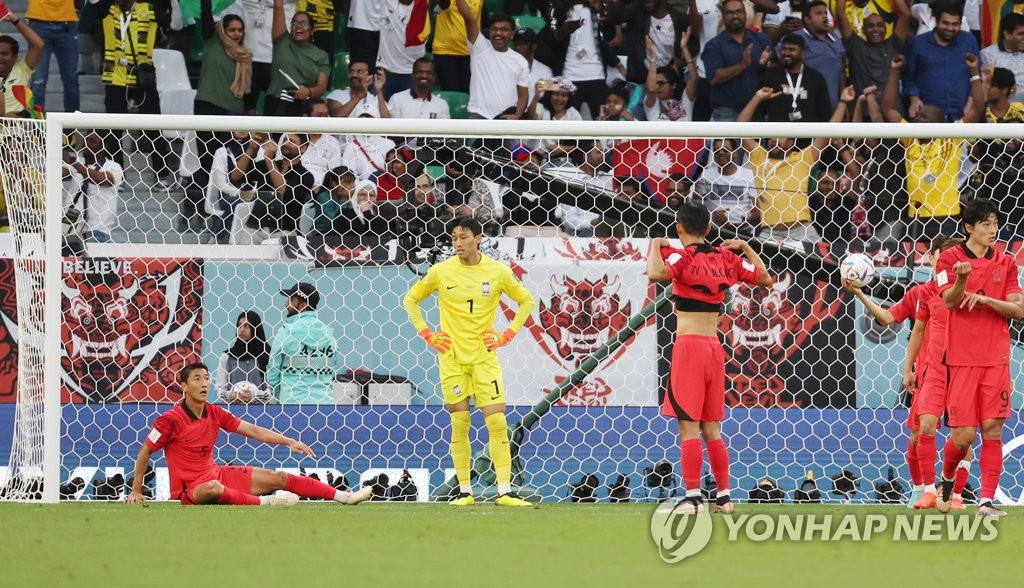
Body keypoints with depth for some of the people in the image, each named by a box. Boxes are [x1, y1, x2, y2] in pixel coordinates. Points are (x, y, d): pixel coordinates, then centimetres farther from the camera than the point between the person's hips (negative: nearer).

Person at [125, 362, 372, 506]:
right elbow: (145, 453, -8)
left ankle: (345, 497, 4)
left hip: (216, 474, 7)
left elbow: (253, 431, 6)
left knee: (278, 478, 2)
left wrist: (289, 442, -2)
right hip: (189, 488, -7)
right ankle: (265, 502, -32)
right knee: (213, 488, -45)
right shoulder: (170, 420, -16)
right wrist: (136, 492, -8)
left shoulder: (215, 413, 3)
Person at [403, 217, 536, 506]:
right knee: (459, 423, 0)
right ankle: (464, 491, 7)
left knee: (497, 422, -8)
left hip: (484, 357, 0)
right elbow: (411, 299, 13)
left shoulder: (498, 272, -1)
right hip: (452, 357, 0)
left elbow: (526, 300, 13)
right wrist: (427, 334, 3)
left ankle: (504, 491, -7)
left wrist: (508, 334, 2)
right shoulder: (440, 272, -1)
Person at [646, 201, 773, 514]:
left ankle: (693, 498, -10)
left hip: (689, 345, -6)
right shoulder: (726, 258, 8)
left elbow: (656, 273, -30)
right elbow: (765, 279, 18)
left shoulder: (683, 257, -10)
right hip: (714, 347, 6)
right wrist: (744, 247, 26)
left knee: (688, 426, -6)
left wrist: (656, 245, -11)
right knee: (711, 427, 14)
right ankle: (724, 496, 14)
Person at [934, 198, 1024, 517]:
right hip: (961, 359, -3)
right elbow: (949, 301, -13)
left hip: (996, 358, 3)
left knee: (992, 430, -4)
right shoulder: (950, 259, 0)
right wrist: (961, 278, -34)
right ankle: (947, 480, 24)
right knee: (963, 434, -4)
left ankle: (986, 500, -3)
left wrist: (984, 299, -14)